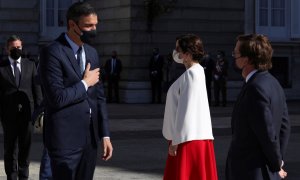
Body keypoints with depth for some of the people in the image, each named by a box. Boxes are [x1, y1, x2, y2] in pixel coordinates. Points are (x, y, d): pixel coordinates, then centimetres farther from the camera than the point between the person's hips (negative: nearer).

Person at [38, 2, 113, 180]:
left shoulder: (92, 52, 11)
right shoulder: (52, 52, -12)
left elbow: (99, 96, 13)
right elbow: (57, 98, -21)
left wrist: (105, 134, 8)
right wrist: (85, 83, -8)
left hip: (90, 137, 7)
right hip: (65, 138, -7)